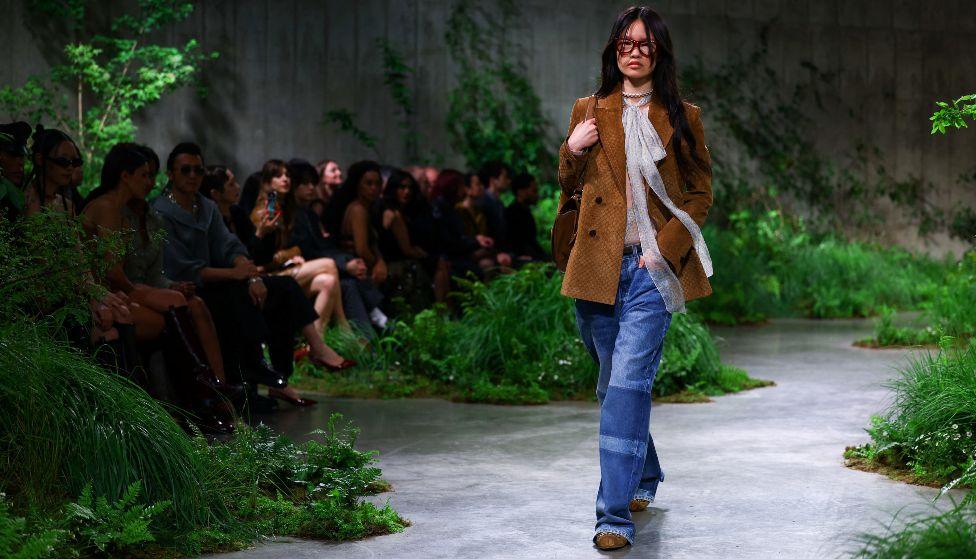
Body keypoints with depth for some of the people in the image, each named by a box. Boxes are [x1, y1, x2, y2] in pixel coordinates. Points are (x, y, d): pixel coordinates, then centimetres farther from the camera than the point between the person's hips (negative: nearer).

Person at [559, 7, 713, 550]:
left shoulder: (682, 117, 6)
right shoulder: (588, 112, 12)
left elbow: (701, 194, 6)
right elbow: (569, 189, 17)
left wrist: (665, 247, -7)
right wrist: (573, 151, -4)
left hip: (653, 267, -3)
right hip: (598, 266, 3)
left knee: (629, 382, -15)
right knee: (614, 386, 13)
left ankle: (616, 514, -16)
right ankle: (645, 477, 37)